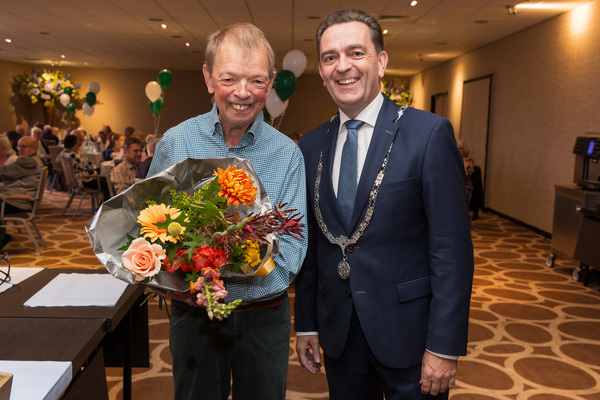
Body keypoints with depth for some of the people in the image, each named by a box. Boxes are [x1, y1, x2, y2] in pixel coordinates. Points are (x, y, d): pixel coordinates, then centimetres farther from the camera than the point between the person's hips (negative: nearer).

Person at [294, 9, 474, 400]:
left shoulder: (429, 133, -11)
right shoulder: (311, 145, 4)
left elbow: (452, 249, -13)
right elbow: (310, 243, 8)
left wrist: (445, 346, -14)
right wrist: (306, 324, 9)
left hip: (409, 334, -4)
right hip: (339, 335, 4)